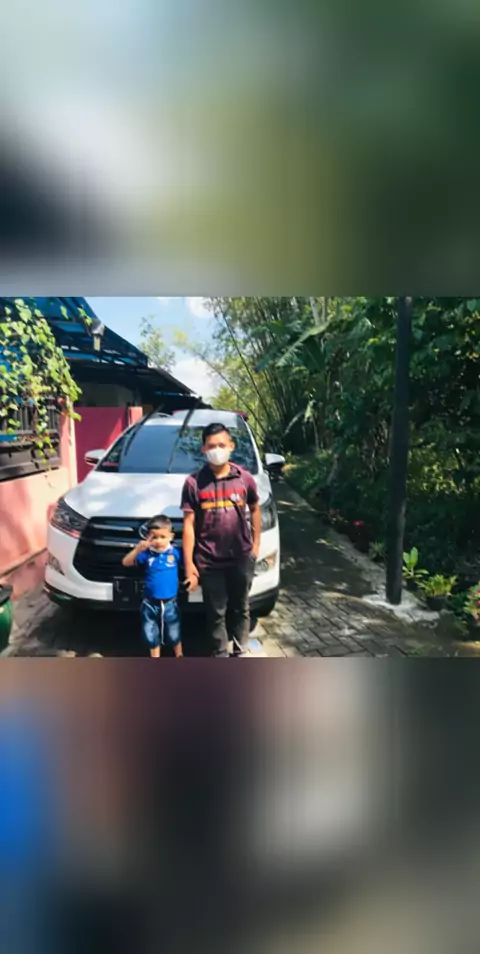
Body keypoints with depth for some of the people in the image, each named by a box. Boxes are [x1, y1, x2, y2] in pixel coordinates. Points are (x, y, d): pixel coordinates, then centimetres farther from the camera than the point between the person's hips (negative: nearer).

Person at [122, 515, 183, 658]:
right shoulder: (146, 554, -8)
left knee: (174, 635, 16)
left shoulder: (175, 553, -9)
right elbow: (126, 563, -12)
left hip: (170, 603, -1)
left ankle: (179, 657, 40)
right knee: (151, 636, 14)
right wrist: (137, 549, -27)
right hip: (150, 603, 1)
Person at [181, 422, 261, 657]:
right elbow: (189, 525, -7)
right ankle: (221, 656, 32)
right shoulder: (194, 483, -9)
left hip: (241, 558, 2)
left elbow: (255, 509, 11)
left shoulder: (244, 478, -3)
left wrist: (256, 544, 9)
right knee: (216, 613, 13)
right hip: (209, 561, -2)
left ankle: (240, 653, 38)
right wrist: (189, 563, -9)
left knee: (241, 608, 18)